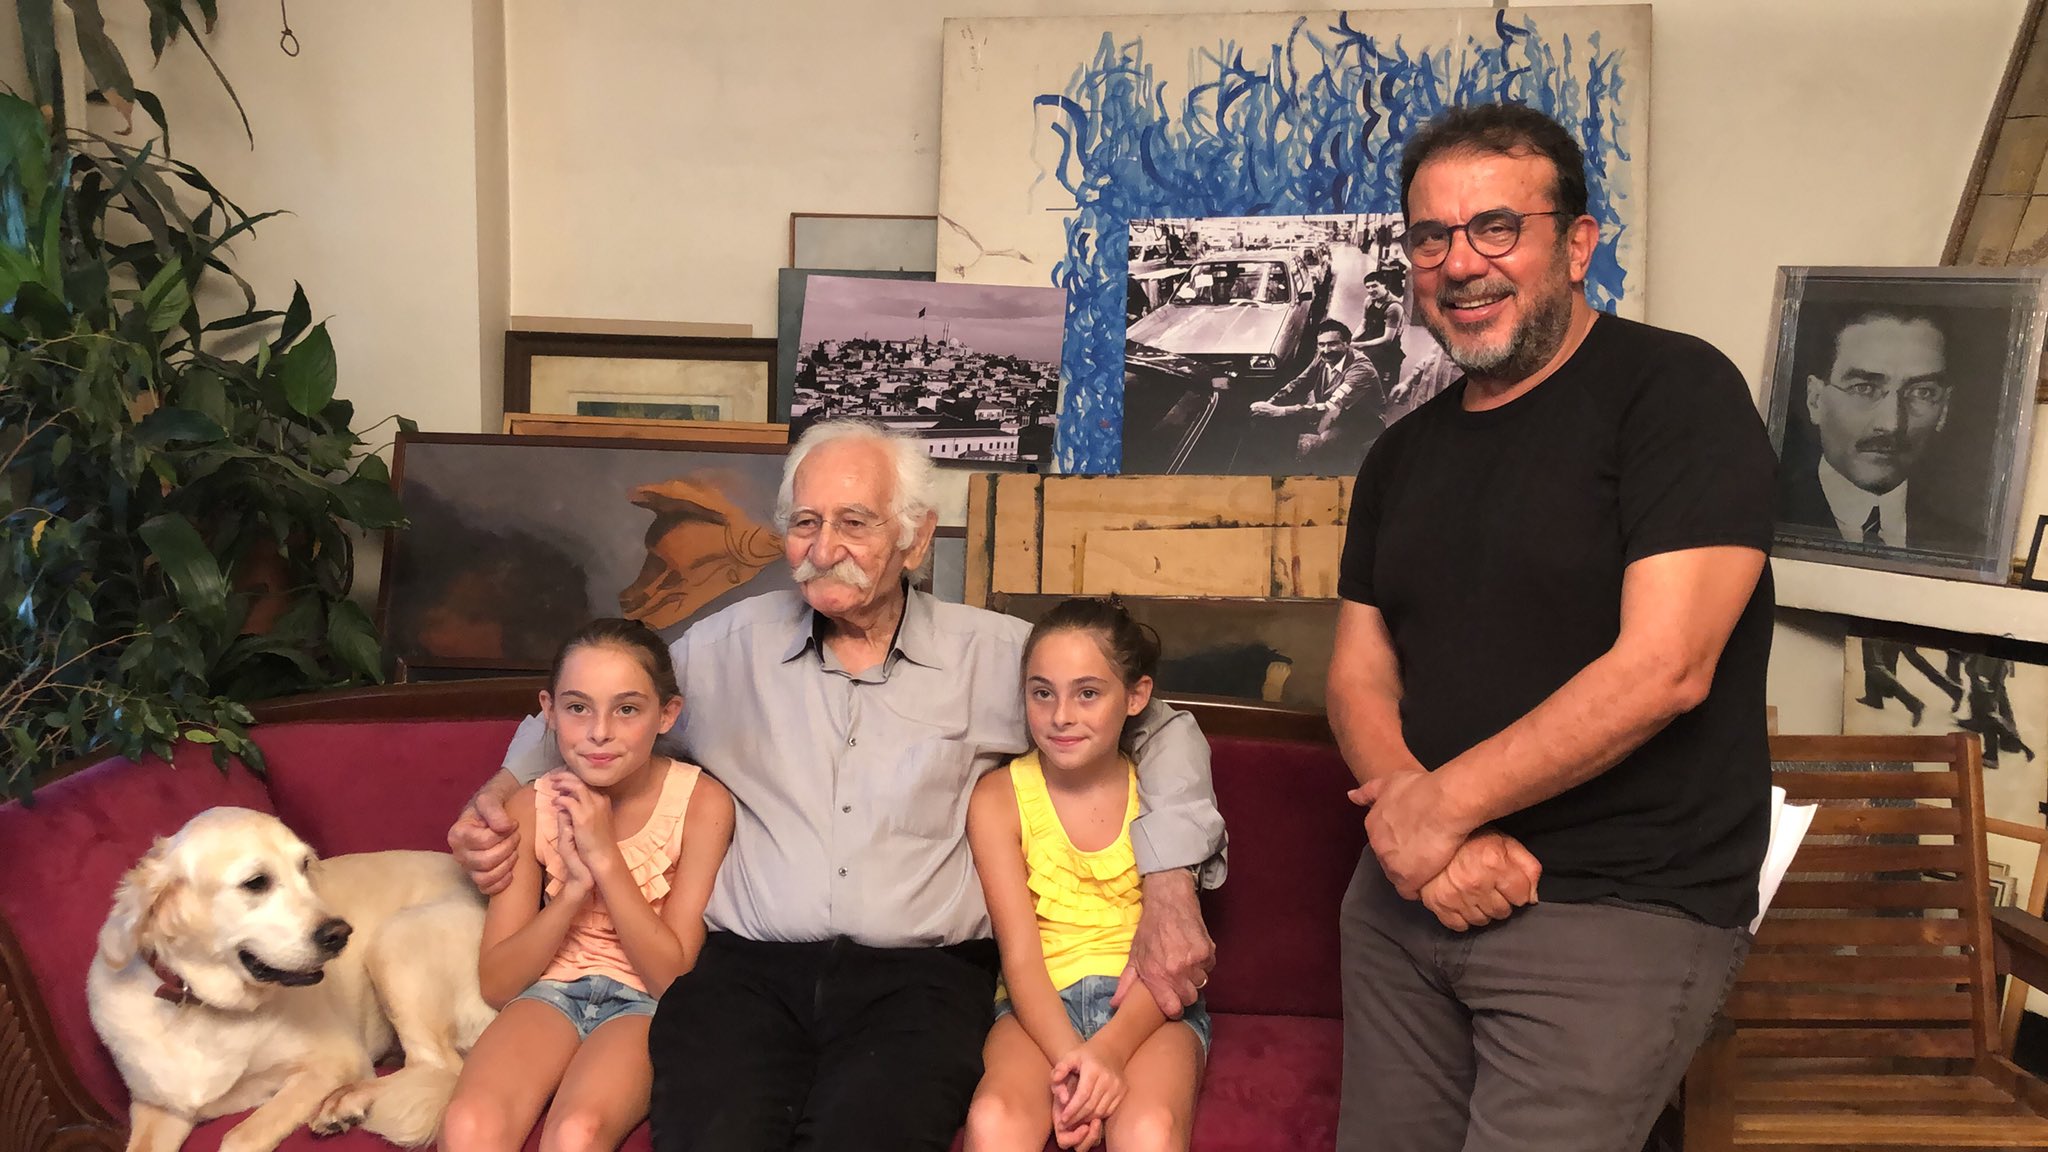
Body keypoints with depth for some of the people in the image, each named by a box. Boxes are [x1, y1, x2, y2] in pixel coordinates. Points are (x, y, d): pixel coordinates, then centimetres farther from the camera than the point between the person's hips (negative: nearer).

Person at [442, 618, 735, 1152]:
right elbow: (496, 983, -3)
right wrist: (575, 888, -19)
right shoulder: (532, 807, -4)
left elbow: (671, 974, -12)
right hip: (550, 992, 3)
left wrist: (606, 857, -22)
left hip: (646, 1004, -2)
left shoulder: (701, 803, -12)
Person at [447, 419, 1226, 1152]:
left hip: (920, 974, -1)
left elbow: (1157, 728, 14)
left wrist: (1170, 891, 2)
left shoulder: (995, 656, 7)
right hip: (747, 968, 1)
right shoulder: (730, 645, 13)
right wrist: (501, 792, 11)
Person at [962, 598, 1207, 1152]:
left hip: (1148, 1007, 0)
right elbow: (1020, 956, -7)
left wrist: (1109, 1049, -24)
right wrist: (1069, 1059, -25)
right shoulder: (998, 798, 1)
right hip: (1040, 1006, 1)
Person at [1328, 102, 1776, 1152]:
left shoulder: (1675, 390, -10)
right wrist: (1425, 833, -11)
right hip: (1410, 896, 6)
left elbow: (1663, 668, -19)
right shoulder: (1404, 454, 11)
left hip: (1621, 913, -6)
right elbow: (1359, 675, 8)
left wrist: (1443, 800, -14)